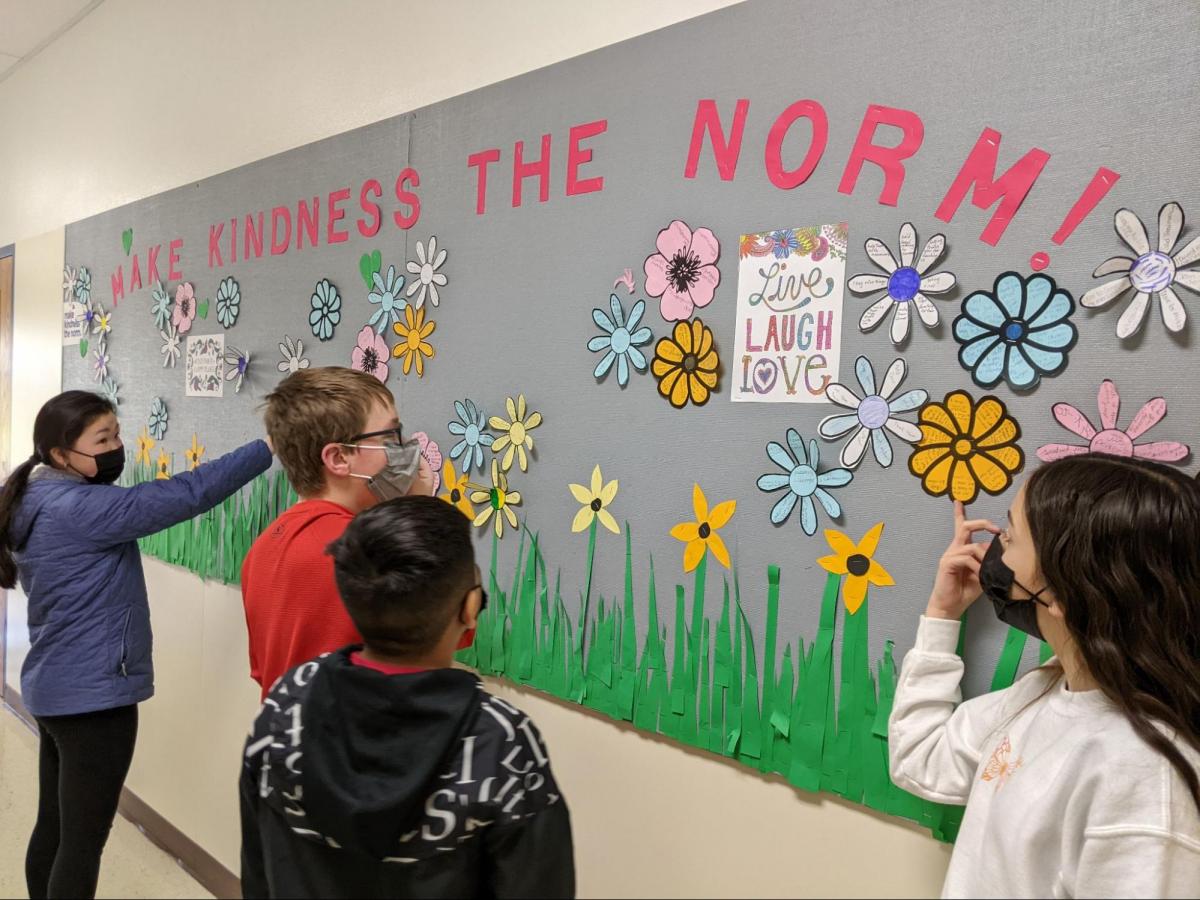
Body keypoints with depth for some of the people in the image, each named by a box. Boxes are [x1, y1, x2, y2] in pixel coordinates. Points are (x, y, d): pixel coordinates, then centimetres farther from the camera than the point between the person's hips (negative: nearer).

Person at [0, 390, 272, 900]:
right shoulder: (77, 509, -21)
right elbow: (184, 495, -26)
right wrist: (270, 447, -25)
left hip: (55, 690, 10)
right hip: (92, 695, -10)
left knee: (54, 828, 19)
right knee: (82, 842, 2)